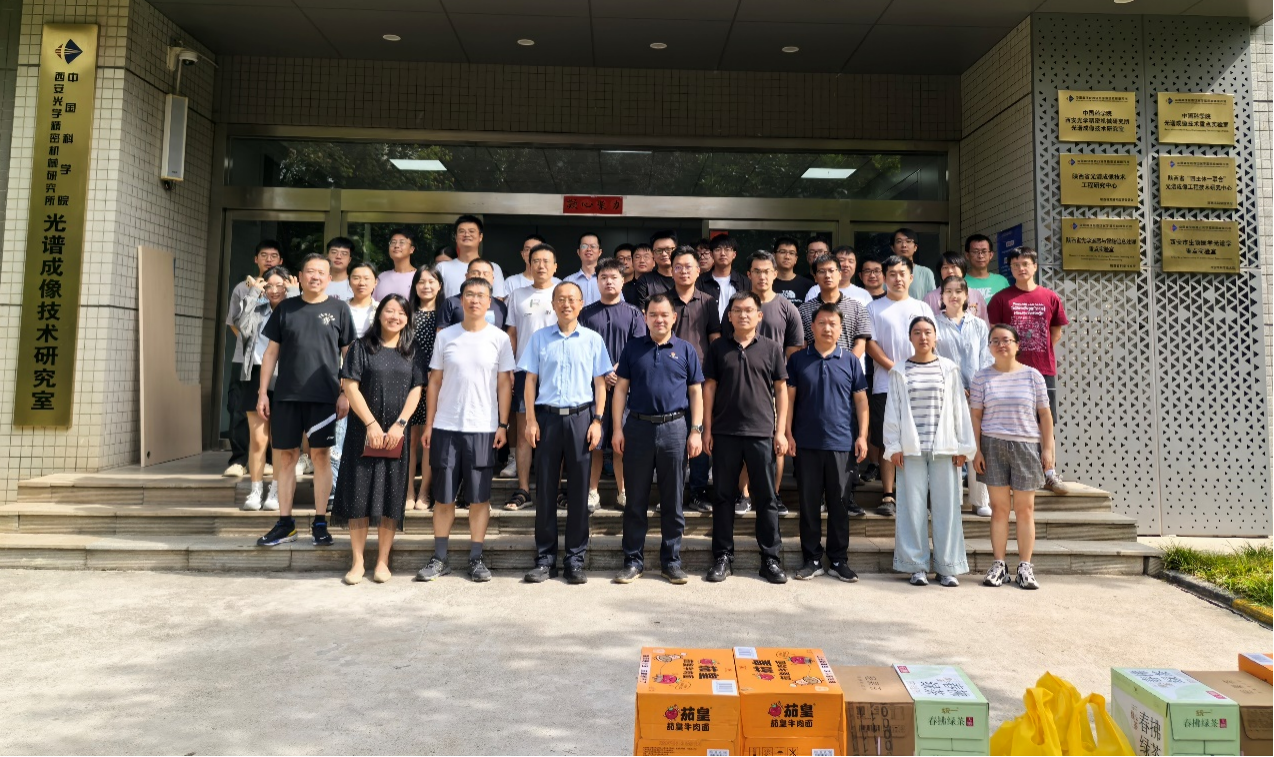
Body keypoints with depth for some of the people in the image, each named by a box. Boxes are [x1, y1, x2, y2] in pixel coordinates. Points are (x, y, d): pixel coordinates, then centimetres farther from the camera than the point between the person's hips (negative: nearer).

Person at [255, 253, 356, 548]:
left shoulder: (338, 309, 4)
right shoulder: (285, 308, 9)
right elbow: (271, 352, 10)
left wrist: (345, 393, -4)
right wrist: (263, 392, 5)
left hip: (324, 396, -2)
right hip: (286, 395, 2)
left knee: (321, 455, 2)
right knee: (285, 456, 6)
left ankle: (320, 522, 12)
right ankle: (285, 523, 16)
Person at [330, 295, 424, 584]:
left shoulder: (412, 352, 9)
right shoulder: (361, 347, 3)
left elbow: (416, 390, 3)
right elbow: (350, 387, -4)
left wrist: (399, 424, -9)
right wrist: (371, 424, -11)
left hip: (397, 435, 2)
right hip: (364, 431, -1)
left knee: (391, 497, 4)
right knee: (359, 495, 0)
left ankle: (382, 561, 12)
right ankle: (357, 562, 8)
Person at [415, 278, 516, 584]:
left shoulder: (499, 338, 2)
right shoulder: (445, 336, 6)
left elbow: (504, 384, 3)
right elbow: (435, 382, 8)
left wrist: (502, 425, -3)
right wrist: (429, 423, 3)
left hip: (483, 429, -1)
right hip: (445, 427, 1)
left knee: (480, 497, 4)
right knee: (443, 496, 7)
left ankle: (476, 559, 16)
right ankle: (439, 558, 19)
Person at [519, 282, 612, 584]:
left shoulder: (593, 339, 7)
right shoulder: (539, 338, 8)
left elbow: (600, 383, 7)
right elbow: (530, 380, 7)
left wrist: (597, 420, -2)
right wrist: (531, 420, -1)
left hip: (581, 417, 0)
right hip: (547, 416, 1)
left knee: (579, 489, 3)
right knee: (545, 488, 3)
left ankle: (575, 558, 13)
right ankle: (545, 558, 14)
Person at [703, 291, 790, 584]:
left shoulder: (772, 348, 5)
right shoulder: (718, 348, 6)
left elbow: (781, 390, 5)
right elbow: (709, 387, 6)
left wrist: (781, 431, -1)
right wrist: (707, 429, 0)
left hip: (762, 433, 0)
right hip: (724, 433, 1)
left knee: (767, 497, 5)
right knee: (724, 496, 7)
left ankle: (770, 557, 16)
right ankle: (723, 556, 17)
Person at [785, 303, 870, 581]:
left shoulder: (851, 361, 6)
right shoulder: (798, 360, 4)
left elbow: (861, 401, 7)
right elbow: (789, 398, 4)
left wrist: (862, 436, 0)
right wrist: (788, 433, -3)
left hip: (842, 444, 0)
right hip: (807, 443, 0)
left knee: (840, 504, 7)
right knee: (808, 503, 6)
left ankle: (839, 560, 19)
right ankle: (812, 559, 17)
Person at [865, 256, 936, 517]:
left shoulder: (922, 308, 14)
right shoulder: (874, 308, 8)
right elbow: (870, 344, -1)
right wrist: (894, 368, -11)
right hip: (885, 386, -1)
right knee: (887, 443, 0)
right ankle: (888, 496, 5)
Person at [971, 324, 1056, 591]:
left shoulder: (1032, 375, 6)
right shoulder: (983, 377, 6)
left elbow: (1045, 414, 6)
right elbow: (975, 416, 4)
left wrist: (1048, 448, 0)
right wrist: (976, 449, -3)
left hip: (1026, 446, 0)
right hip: (993, 445, 0)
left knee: (1025, 508, 4)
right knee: (999, 507, 2)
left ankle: (1025, 567, 11)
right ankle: (999, 564, 9)